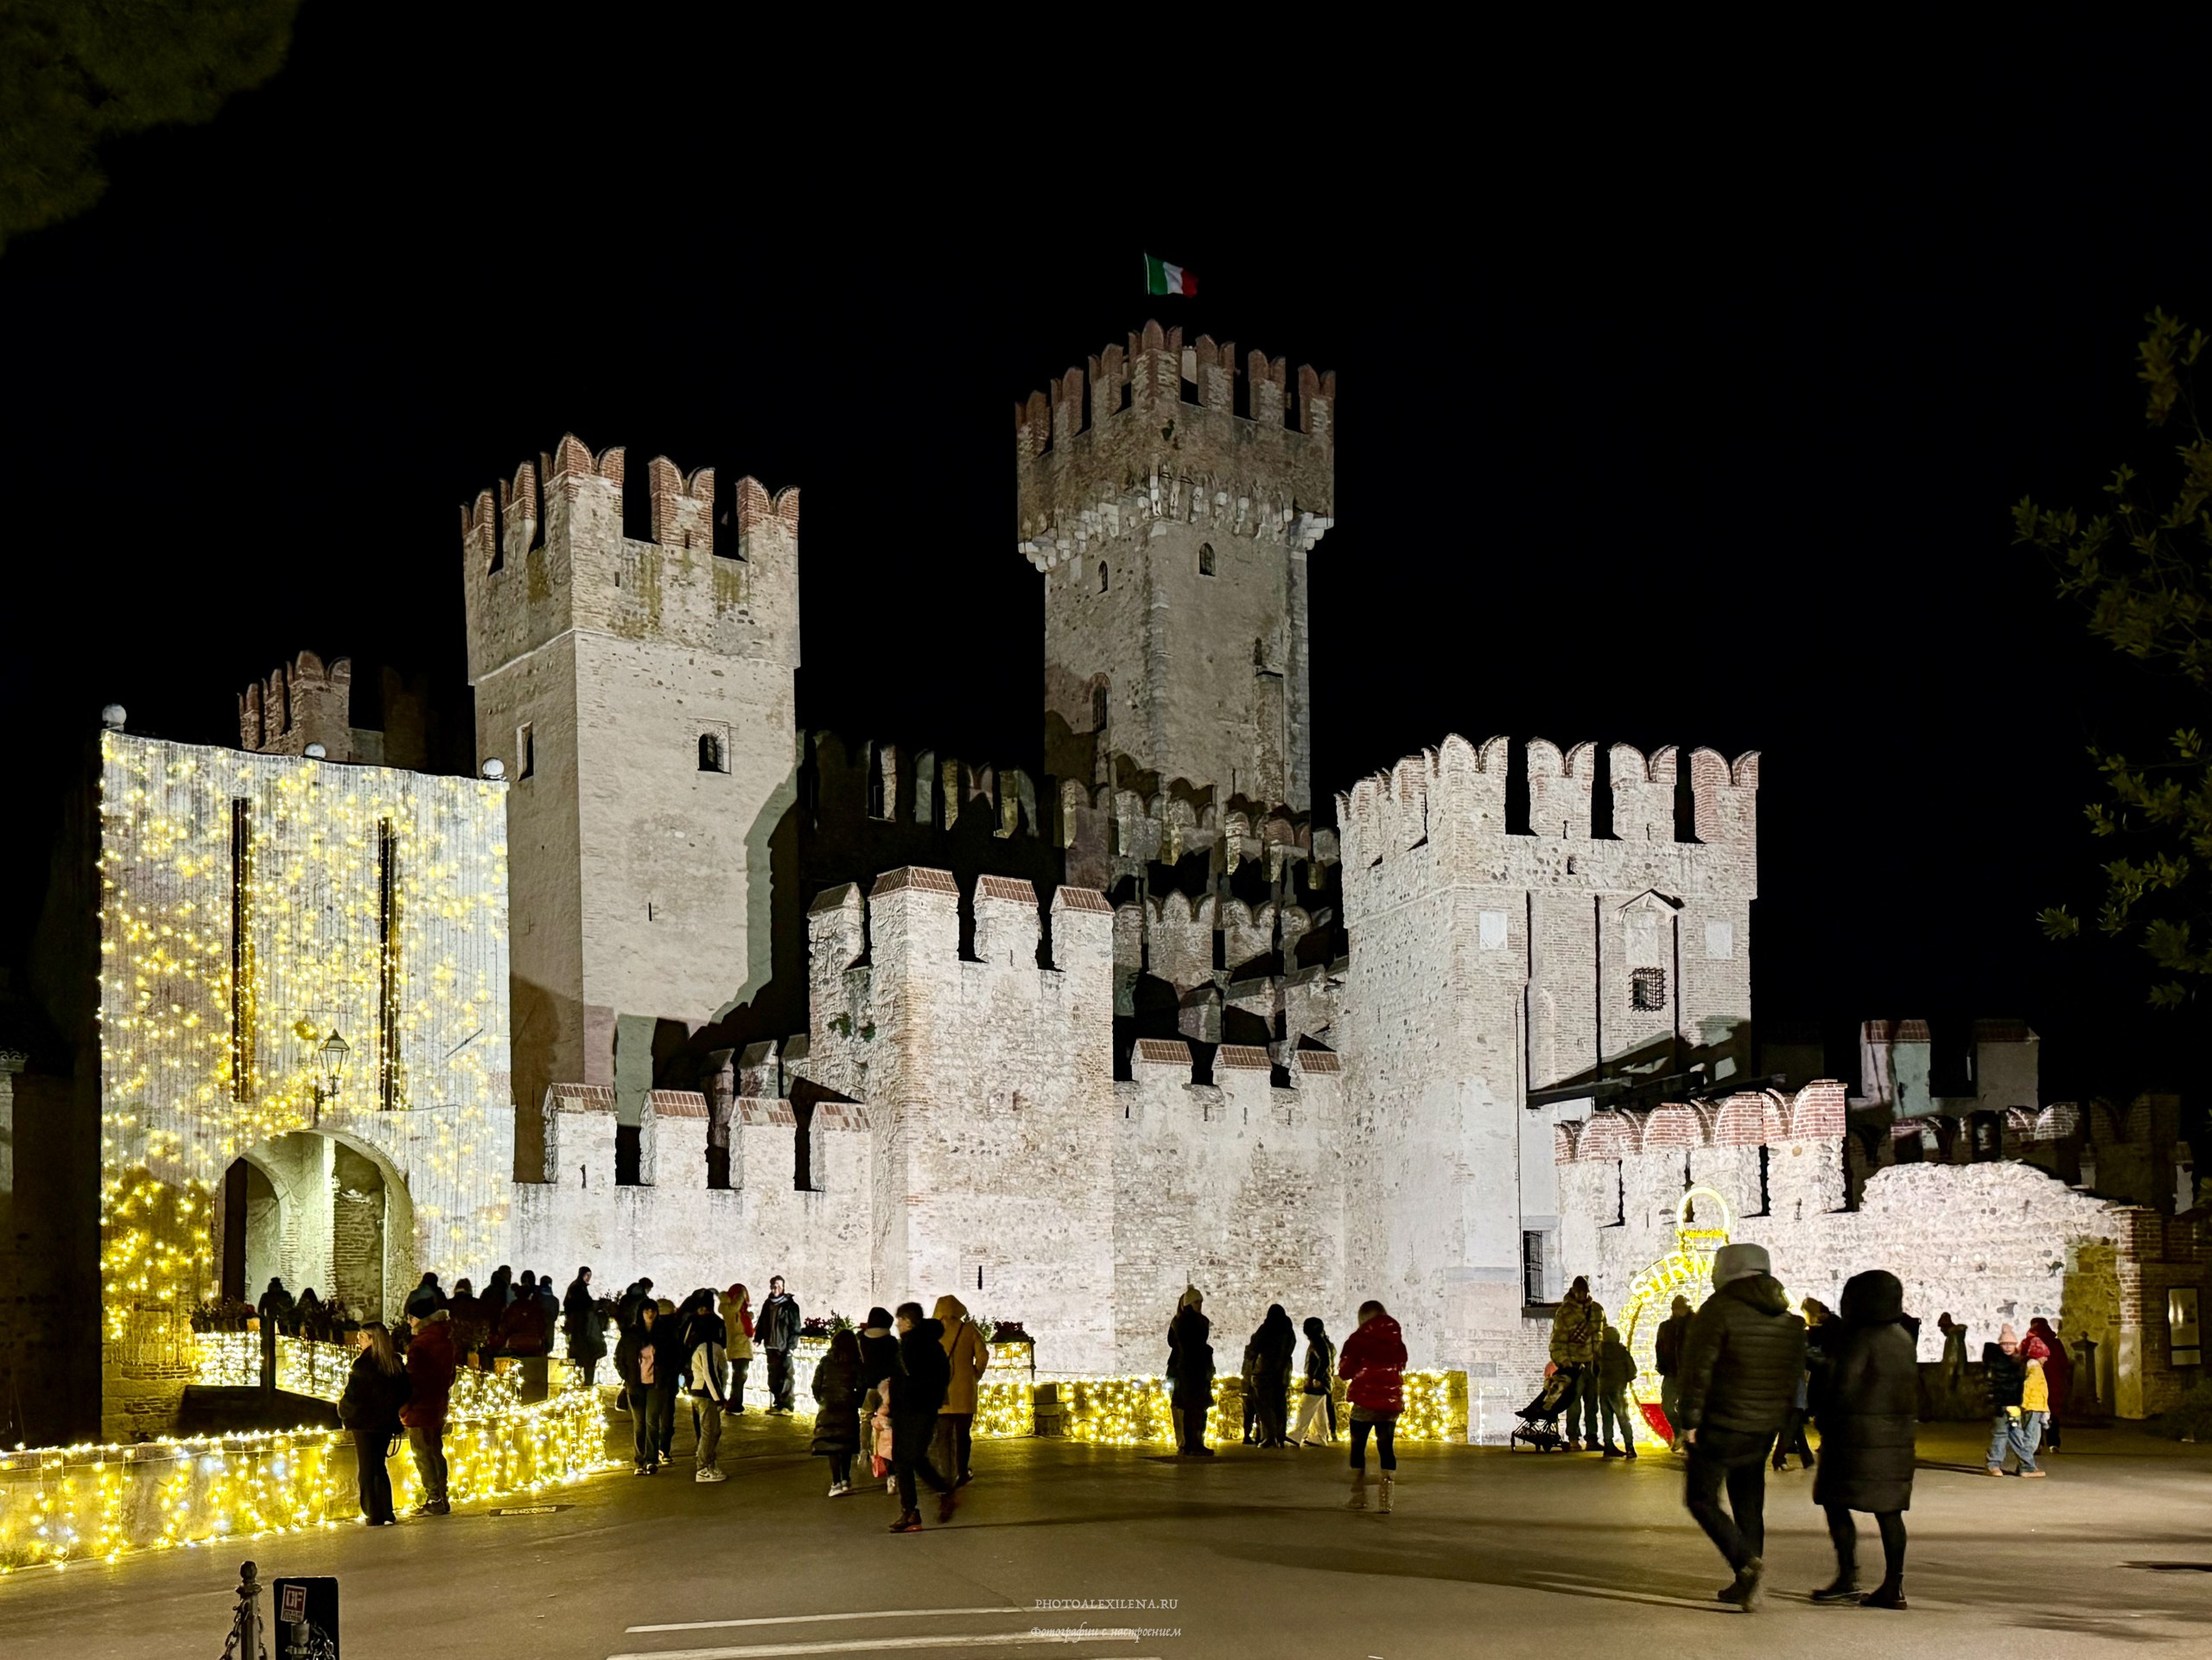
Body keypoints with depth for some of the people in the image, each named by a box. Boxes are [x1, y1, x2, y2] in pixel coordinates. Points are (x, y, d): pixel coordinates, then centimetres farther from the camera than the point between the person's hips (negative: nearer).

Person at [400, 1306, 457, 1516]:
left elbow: (413, 1380, -20)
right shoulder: (446, 1341, 8)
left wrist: (404, 1410, -13)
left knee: (423, 1455, -2)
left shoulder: (419, 1346, -19)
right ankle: (441, 1499, 20)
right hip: (439, 1408, 9)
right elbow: (450, 1374, 16)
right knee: (436, 1452, 16)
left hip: (421, 1410, -9)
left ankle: (434, 1501, -3)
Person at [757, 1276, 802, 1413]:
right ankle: (777, 1404, 14)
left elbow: (795, 1327, -7)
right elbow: (762, 1323, 19)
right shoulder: (768, 1304, 13)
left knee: (785, 1376, -7)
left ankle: (786, 1405, -7)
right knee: (773, 1376, 8)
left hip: (784, 1347, -6)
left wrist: (791, 1345, -13)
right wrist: (758, 1338, 6)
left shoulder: (790, 1304, -4)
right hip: (771, 1346, 6)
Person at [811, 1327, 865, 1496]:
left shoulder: (825, 1362, 1)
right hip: (848, 1409, 0)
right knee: (846, 1445, 14)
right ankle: (845, 1480, 19)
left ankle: (836, 1483, -11)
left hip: (828, 1408, 0)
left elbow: (816, 1385, 2)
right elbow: (861, 1388, -6)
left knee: (832, 1446, -2)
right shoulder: (856, 1364, -2)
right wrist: (856, 1403, 10)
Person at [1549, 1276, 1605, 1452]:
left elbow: (1604, 1335, 16)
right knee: (1574, 1404, -5)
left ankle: (1591, 1438, 17)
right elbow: (1558, 1340, -8)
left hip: (1593, 1365, 5)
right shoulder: (1565, 1312, -7)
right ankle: (1573, 1439, 1)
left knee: (1592, 1403, 11)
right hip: (1575, 1364, -5)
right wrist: (1564, 1363, -14)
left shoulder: (1597, 1310, 9)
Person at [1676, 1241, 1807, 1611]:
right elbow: (1795, 1372, 13)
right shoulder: (1788, 1317, 8)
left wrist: (1690, 1420, -10)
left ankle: (1746, 1562, -17)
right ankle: (1746, 1585, 16)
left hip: (1721, 1427, -6)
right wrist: (1779, 1417, 19)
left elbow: (1697, 1368, -16)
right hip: (1764, 1429, 6)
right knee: (1749, 1504, 15)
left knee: (1702, 1499, 2)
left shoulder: (1718, 1310, -13)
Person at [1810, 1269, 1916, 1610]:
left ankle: (1848, 1577, -4)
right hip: (1896, 1434, 8)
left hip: (1858, 1432, -8)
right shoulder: (1902, 1338, 12)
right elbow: (1913, 1387, 16)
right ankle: (1893, 1587, 7)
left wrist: (1823, 1416, -3)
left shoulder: (1860, 1338, -14)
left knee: (1834, 1502, 1)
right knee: (1889, 1510, 8)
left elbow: (1843, 1385, -16)